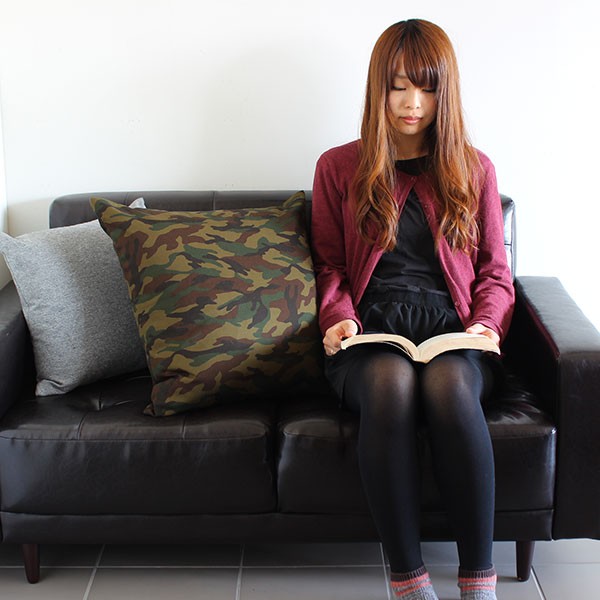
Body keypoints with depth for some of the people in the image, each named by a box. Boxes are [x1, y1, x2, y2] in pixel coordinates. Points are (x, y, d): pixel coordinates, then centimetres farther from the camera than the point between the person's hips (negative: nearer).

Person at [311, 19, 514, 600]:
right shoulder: (339, 167, 16)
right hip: (371, 336, 0)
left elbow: (494, 271, 17)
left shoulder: (474, 169, 18)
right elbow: (330, 264, 16)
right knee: (391, 381, -38)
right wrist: (338, 317, -4)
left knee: (449, 383, -37)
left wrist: (487, 323, -3)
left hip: (452, 333, 1)